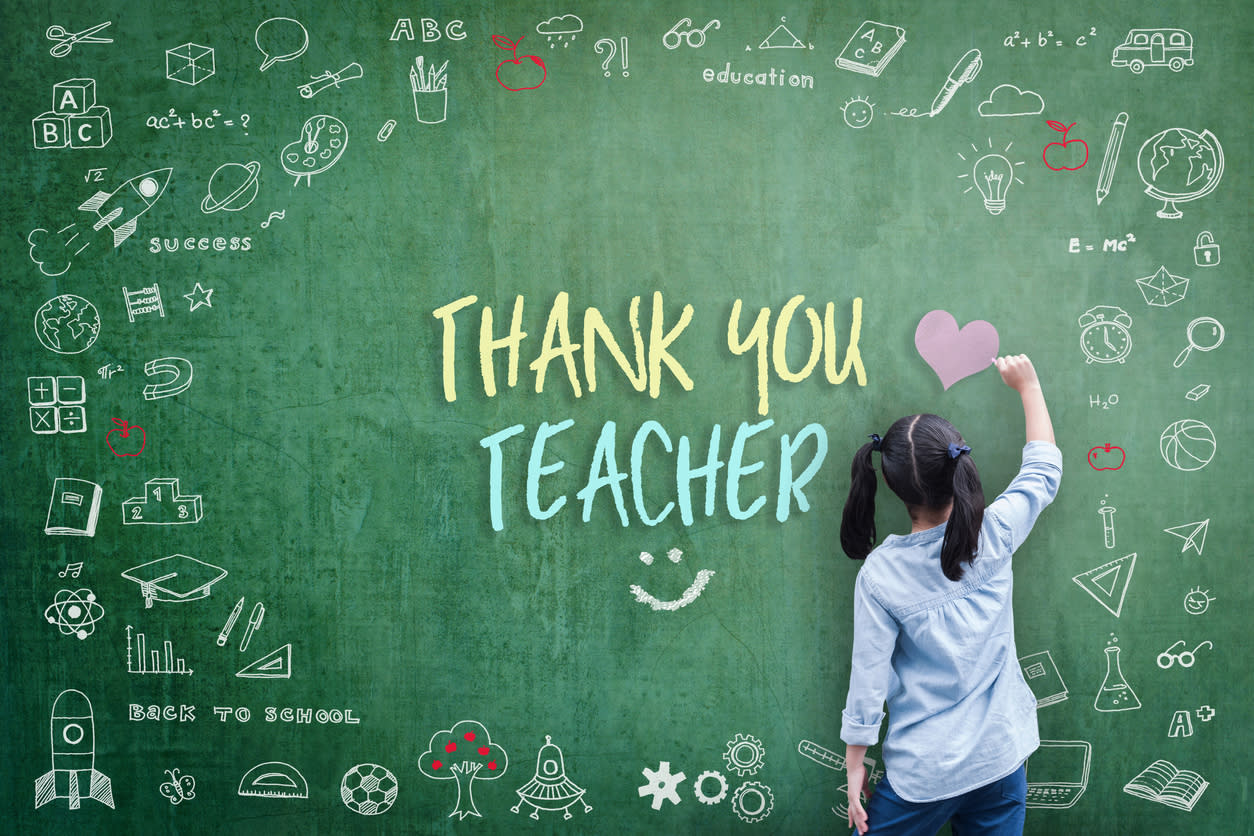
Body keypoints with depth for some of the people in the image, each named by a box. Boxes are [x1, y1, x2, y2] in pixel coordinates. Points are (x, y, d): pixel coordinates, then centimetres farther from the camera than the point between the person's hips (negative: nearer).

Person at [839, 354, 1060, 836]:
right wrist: (1028, 386, 20)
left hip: (922, 773, -2)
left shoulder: (879, 572, -15)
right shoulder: (994, 535, -11)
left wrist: (855, 765, 2)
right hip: (1001, 759, 3)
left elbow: (869, 679, -10)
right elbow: (1044, 469, 8)